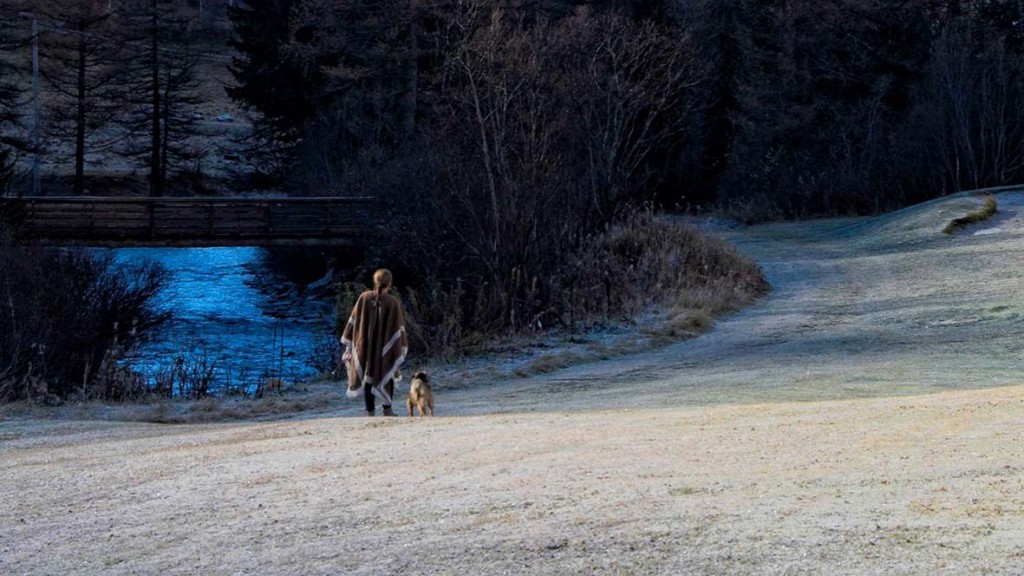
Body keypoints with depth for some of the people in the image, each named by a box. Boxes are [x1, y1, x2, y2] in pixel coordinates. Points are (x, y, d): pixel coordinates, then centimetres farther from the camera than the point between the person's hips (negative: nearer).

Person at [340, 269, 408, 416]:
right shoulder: (393, 303, -11)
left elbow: (353, 320, -2)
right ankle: (387, 409, 13)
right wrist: (402, 348, 2)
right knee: (387, 376, 17)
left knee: (368, 377, 9)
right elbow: (399, 327, -7)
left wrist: (349, 342, 7)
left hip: (365, 345, 1)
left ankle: (370, 411, 7)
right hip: (385, 347, -1)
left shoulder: (364, 297, -7)